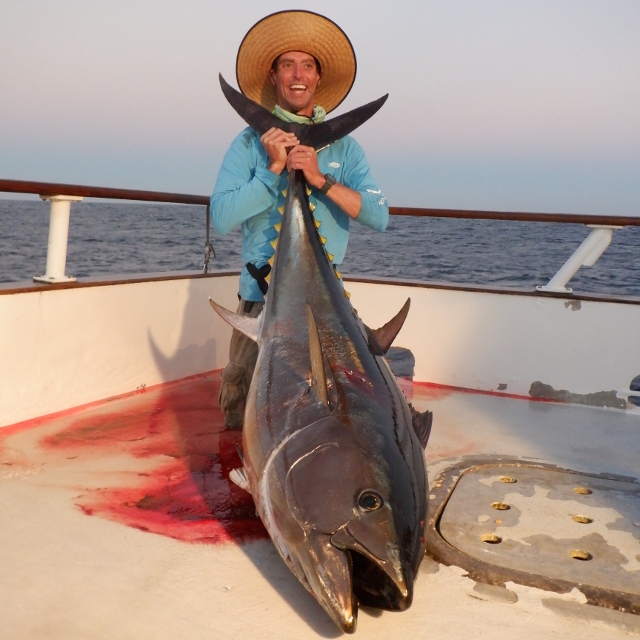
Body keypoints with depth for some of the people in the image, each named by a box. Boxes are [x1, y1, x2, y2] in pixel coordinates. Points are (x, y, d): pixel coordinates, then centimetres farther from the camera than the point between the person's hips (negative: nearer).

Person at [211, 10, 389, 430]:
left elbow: (379, 217, -7)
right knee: (243, 422, 5)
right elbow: (222, 219, -11)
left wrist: (321, 179, -18)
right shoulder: (250, 143, 2)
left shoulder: (345, 147, 8)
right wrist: (273, 170, -17)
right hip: (261, 299, -1)